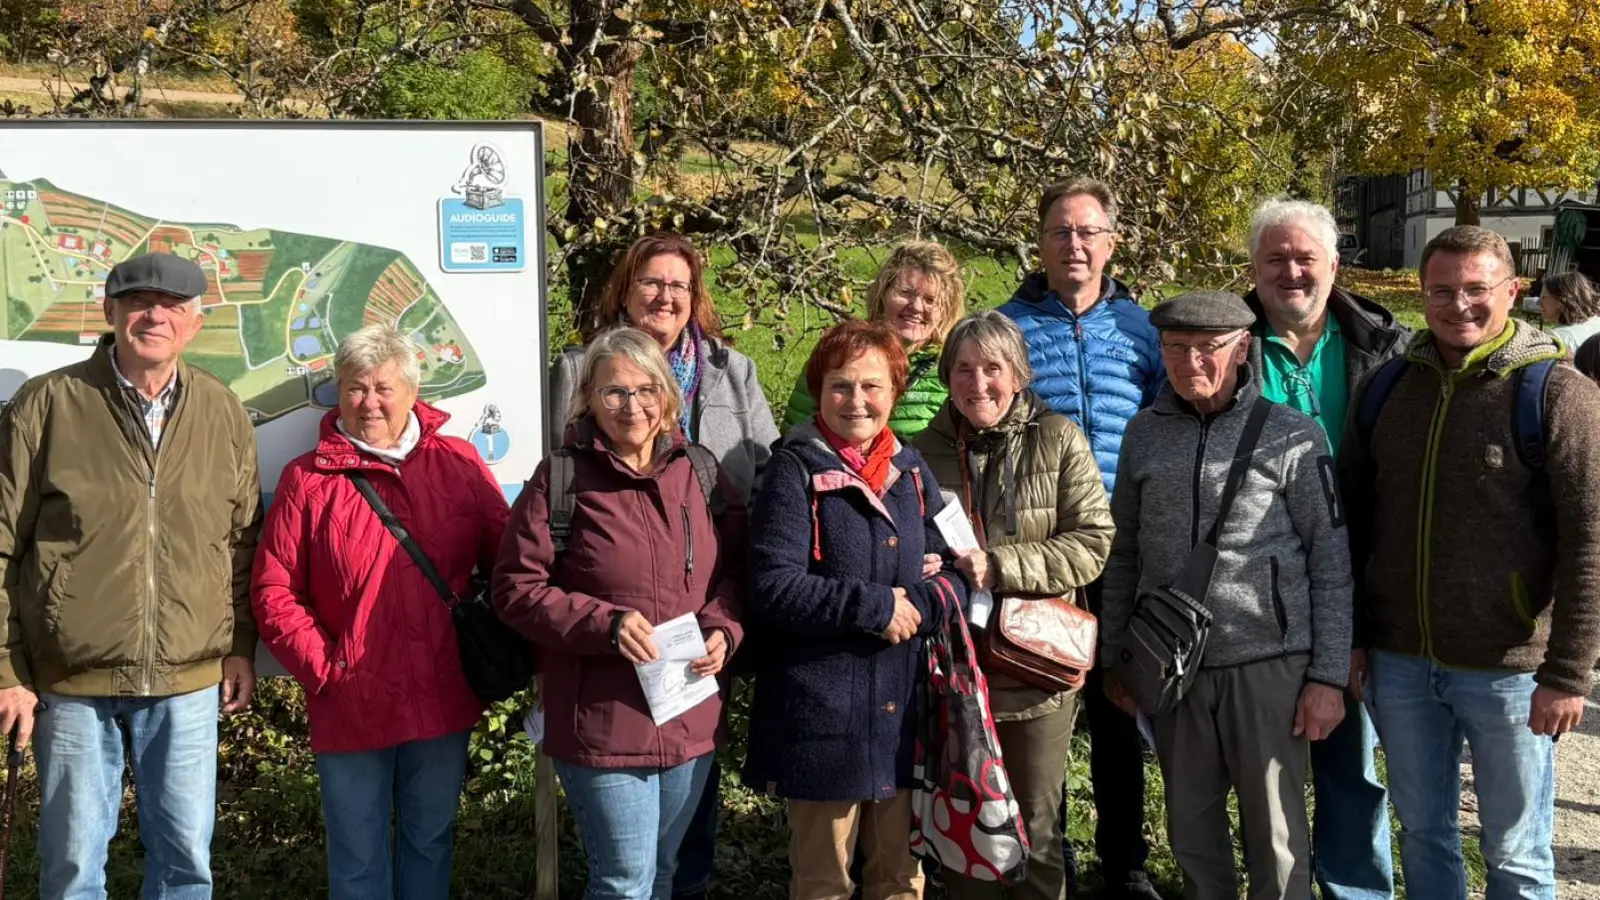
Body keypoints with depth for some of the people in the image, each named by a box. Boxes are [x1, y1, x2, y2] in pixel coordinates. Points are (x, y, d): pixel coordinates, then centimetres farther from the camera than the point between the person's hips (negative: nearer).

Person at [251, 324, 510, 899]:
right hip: (350, 707, -2)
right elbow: (273, 590, -4)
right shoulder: (308, 479, -3)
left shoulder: (459, 465, 2)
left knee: (431, 840, 18)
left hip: (442, 703, 2)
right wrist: (320, 667, -10)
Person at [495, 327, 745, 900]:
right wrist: (605, 623, -20)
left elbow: (737, 569, 12)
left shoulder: (700, 472, 6)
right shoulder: (561, 479, -8)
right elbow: (516, 589, -8)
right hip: (602, 723, -5)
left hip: (691, 721, 5)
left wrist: (723, 629, -8)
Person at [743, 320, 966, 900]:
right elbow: (772, 588, -18)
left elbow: (955, 574, 9)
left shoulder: (912, 471, 10)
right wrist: (875, 607, -19)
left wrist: (919, 606, -13)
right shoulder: (795, 471, -8)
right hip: (822, 714, -5)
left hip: (902, 711, 5)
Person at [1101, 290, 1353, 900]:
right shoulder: (1145, 434, 7)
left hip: (1268, 664, -3)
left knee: (1275, 831, 6)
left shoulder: (1291, 435, -2)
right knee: (1191, 826, 12)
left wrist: (1329, 676, -6)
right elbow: (1124, 554, 12)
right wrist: (1114, 659, 12)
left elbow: (1332, 562, -2)